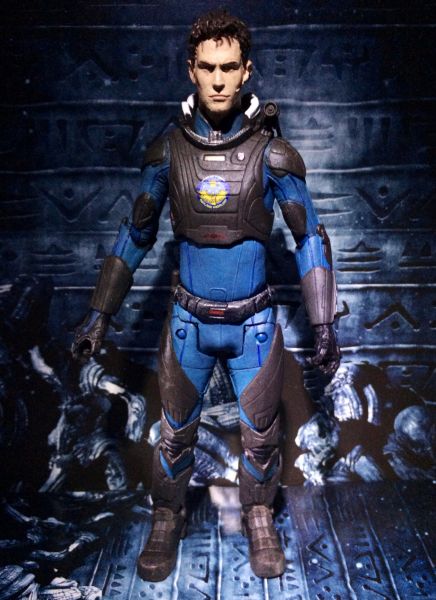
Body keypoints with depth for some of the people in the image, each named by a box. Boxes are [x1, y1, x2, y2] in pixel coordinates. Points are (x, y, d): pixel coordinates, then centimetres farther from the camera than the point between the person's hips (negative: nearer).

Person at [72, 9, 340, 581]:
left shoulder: (271, 153, -11)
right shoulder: (168, 151, -7)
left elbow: (311, 238, -4)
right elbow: (136, 235, 4)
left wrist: (324, 325, -7)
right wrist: (99, 314, 2)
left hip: (253, 323, -1)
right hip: (189, 322, 1)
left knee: (260, 434, 13)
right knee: (175, 433, 13)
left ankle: (259, 519, 39)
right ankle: (168, 521, 38)